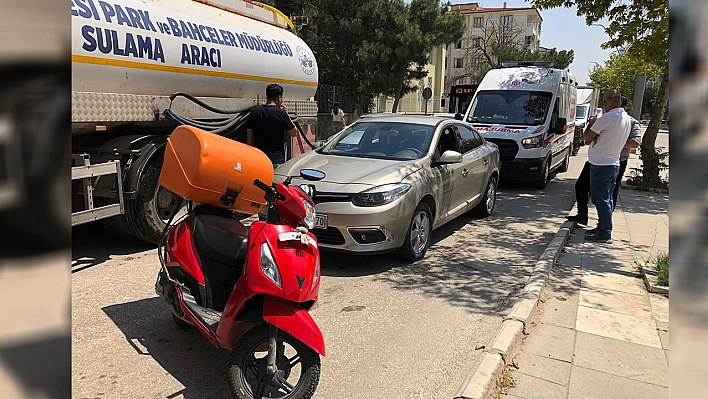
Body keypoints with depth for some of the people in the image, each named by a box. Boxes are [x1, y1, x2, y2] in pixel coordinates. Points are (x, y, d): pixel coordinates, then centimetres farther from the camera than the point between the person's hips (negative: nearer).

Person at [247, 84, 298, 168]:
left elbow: (249, 138, 11)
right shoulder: (280, 113, -10)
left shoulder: (254, 112, 6)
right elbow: (294, 133, 2)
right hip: (276, 160, -5)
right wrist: (286, 114, 10)